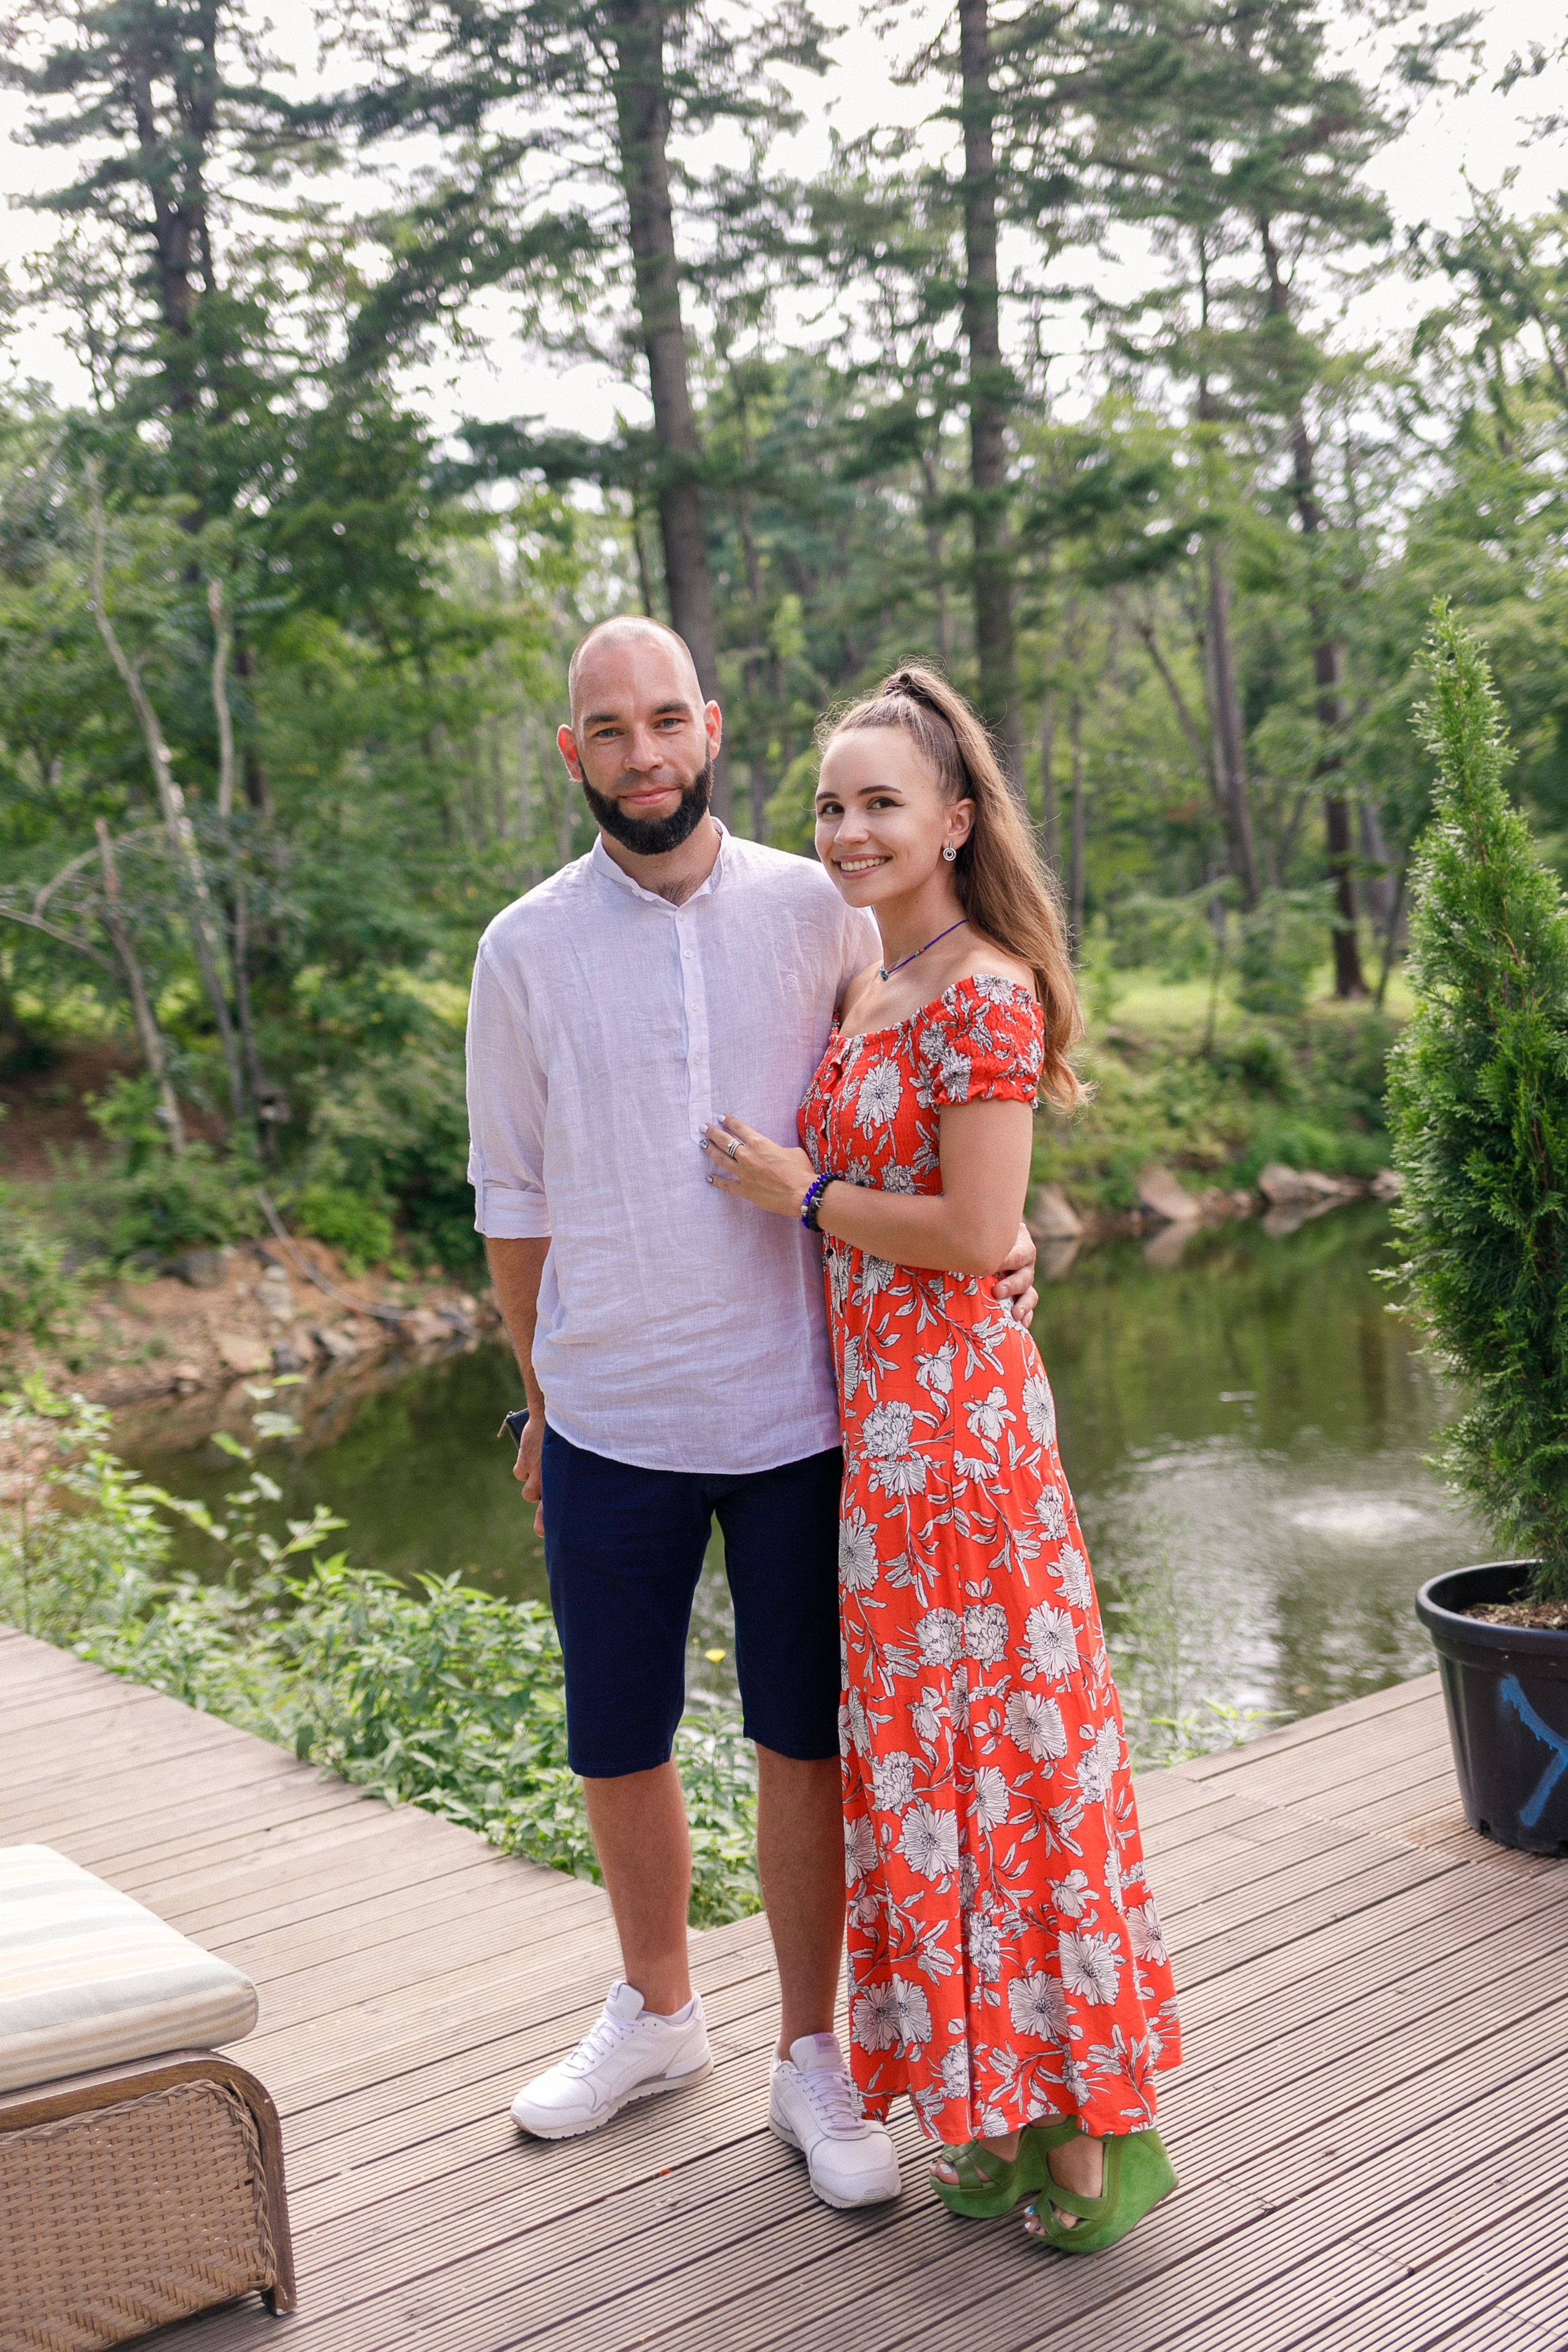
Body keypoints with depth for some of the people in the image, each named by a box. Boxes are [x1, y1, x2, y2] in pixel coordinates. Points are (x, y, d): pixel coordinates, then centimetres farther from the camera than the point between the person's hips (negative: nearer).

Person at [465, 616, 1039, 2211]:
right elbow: (515, 1197, 7)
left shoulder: (819, 914, -1)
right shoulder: (526, 951, 0)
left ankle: (812, 2062, 27)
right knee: (616, 1748, 13)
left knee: (803, 1741, 8)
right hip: (611, 1422, 1)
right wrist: (541, 1393, 10)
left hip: (797, 1405, -1)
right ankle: (656, 2014, 38)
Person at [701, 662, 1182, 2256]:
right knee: (919, 1745, 13)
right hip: (873, 1408, 9)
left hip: (953, 1407, -9)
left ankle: (1098, 2122, 14)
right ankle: (998, 2103, 25)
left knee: (999, 1740, -1)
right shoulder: (868, 989, 13)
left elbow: (975, 1235, -19)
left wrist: (801, 1193, -10)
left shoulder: (983, 996, -14)